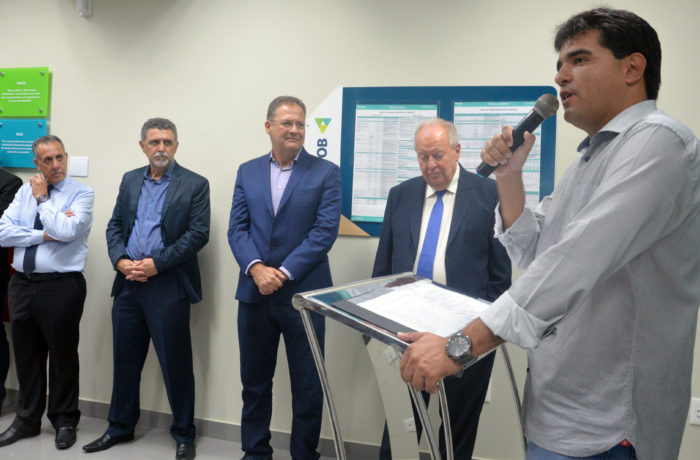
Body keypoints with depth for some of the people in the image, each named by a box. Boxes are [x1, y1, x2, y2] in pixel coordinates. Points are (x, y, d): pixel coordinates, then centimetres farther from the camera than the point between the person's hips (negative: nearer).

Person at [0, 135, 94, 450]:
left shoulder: (81, 194, -5)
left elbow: (66, 231, -22)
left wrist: (42, 199, -10)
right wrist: (43, 235, -12)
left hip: (61, 286, -5)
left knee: (63, 355, 7)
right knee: (26, 354, 16)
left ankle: (64, 422, 26)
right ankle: (27, 420, 34)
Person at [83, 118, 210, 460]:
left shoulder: (195, 185, -2)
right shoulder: (130, 180, 14)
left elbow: (198, 234, -9)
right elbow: (115, 226, 13)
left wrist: (156, 263, -15)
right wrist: (121, 260, -5)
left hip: (168, 286, -5)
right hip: (128, 283, 5)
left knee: (176, 364, 3)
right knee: (125, 359, 15)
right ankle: (120, 427, 33)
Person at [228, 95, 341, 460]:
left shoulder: (326, 173, -1)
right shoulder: (247, 171, 9)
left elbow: (325, 231, -9)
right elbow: (237, 228, 3)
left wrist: (284, 273, -15)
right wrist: (256, 268, -14)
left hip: (303, 294, -3)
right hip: (254, 293, 3)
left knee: (307, 386, 7)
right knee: (255, 382, 16)